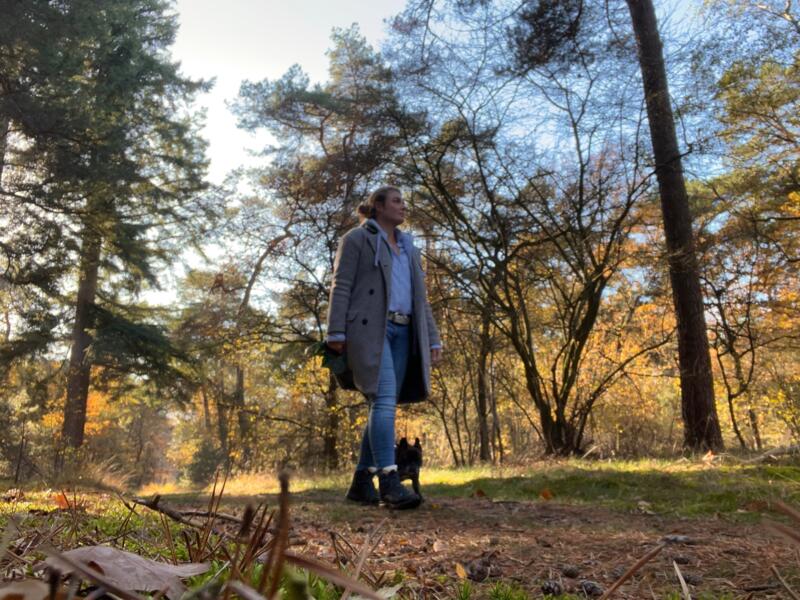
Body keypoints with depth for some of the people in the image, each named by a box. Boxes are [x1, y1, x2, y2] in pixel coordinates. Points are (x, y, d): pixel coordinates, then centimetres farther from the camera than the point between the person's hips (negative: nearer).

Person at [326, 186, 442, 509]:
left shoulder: (408, 248, 24)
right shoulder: (356, 238, 6)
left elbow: (420, 298, 21)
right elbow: (341, 286, -4)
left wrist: (433, 339, 12)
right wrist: (336, 333, -15)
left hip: (402, 334, 7)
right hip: (369, 329, -6)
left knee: (384, 406, 2)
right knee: (385, 400, -20)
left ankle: (361, 481, 10)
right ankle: (390, 482, -21)